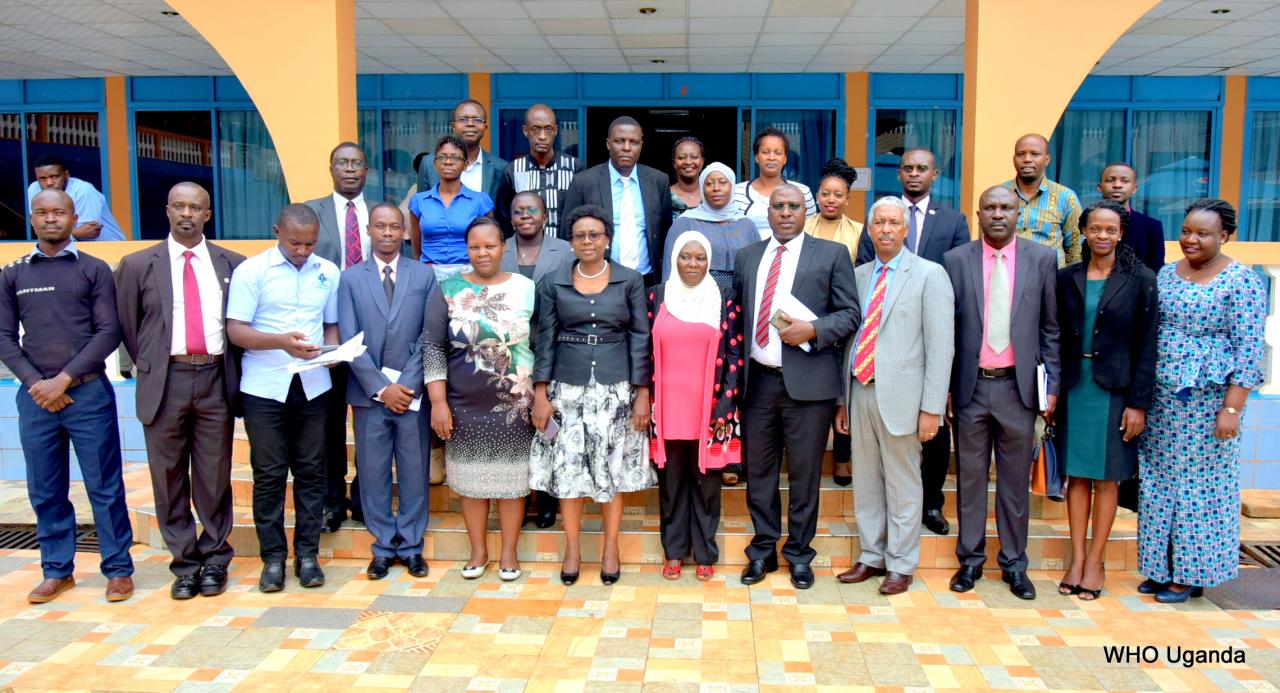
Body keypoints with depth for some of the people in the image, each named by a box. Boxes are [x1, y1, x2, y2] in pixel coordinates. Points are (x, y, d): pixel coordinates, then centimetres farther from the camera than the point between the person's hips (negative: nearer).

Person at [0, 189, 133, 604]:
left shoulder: (94, 270, 3)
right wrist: (35, 383, -6)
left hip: (88, 393, -3)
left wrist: (65, 379, -10)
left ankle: (118, 569, 11)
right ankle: (57, 571, 21)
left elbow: (108, 332, -3)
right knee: (45, 491, 9)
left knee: (104, 487, 2)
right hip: (35, 397, 3)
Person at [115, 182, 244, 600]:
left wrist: (233, 372, 5)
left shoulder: (232, 264, 8)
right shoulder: (138, 265, 6)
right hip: (165, 381, 0)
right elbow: (126, 324, 10)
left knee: (215, 476, 6)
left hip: (216, 379, 0)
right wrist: (149, 367, 5)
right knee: (169, 477, 5)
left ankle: (214, 559, 19)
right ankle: (185, 563, 17)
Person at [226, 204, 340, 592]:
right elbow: (236, 330, -7)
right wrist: (281, 341, -23)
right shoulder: (251, 270, -2)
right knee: (269, 474, 4)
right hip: (264, 387, -2)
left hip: (312, 386, 2)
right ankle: (273, 557, 15)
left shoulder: (329, 273, 7)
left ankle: (307, 554, 17)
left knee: (311, 471, 7)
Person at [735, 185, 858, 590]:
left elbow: (850, 313, 0)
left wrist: (813, 331, -16)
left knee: (804, 472, 6)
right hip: (757, 379, 3)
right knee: (759, 469, 11)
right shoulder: (747, 257, 14)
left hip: (807, 381, -3)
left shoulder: (832, 254, 3)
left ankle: (799, 554, 22)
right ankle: (763, 551, 26)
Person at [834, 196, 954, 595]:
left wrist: (931, 408, -13)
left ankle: (900, 565, 19)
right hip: (861, 393, 5)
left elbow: (941, 346, -8)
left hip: (901, 397, -5)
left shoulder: (929, 275, -3)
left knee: (902, 485, 5)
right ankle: (872, 557, 28)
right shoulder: (858, 276, 12)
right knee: (866, 483, 13)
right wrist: (842, 399, 12)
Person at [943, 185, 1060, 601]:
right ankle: (971, 559, 23)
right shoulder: (955, 260, 2)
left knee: (1015, 480, 9)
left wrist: (1052, 385, 2)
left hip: (1018, 387, 0)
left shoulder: (1042, 259, 3)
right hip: (970, 386, 0)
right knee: (970, 477, 10)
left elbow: (1050, 329, 5)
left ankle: (1014, 563, 23)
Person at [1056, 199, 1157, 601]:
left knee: (1106, 477, 5)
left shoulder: (1140, 280, -3)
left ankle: (1095, 562, 16)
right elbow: (1056, 338, 5)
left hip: (1115, 389, -2)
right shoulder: (1067, 278, 4)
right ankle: (1076, 559, 16)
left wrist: (1139, 403, -7)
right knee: (1077, 474, 8)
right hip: (1075, 387, 2)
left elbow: (1146, 347, -4)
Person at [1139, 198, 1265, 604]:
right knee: (1156, 483, 10)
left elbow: (1249, 351, -11)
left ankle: (1190, 574, 18)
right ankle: (1161, 567, 24)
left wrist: (1231, 408, -15)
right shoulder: (1166, 275, 8)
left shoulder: (1242, 281, -8)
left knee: (1199, 485, 4)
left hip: (1207, 402, -5)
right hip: (1159, 399, 6)